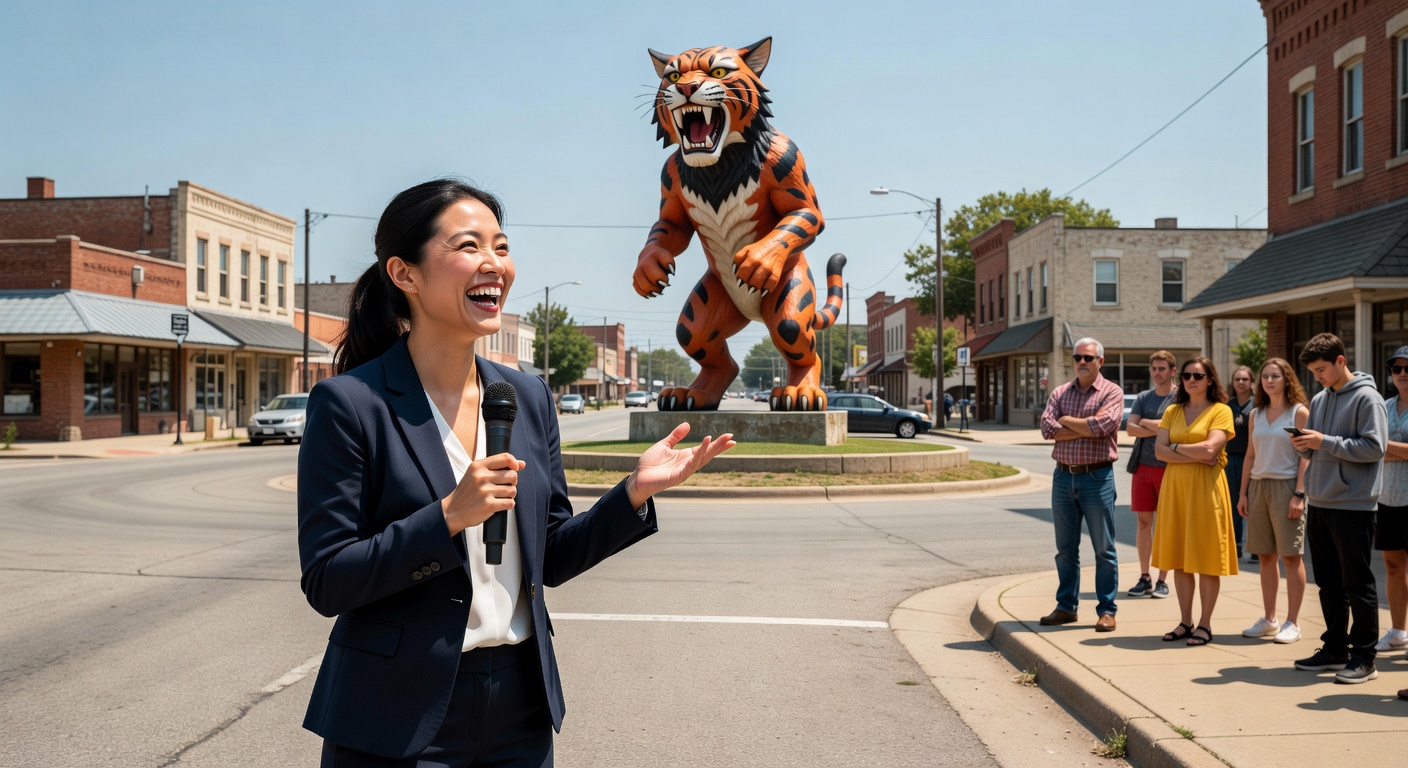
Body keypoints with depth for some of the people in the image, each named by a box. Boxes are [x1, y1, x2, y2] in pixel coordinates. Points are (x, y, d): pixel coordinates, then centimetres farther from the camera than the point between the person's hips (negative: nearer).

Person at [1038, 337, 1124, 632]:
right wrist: (1087, 429, -12)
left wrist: (1066, 420, -6)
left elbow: (1102, 424, -19)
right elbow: (1047, 428, -5)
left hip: (1097, 477, -4)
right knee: (1065, 548, 11)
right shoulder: (1060, 393, 10)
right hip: (1063, 476, 4)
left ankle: (1106, 610, 10)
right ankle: (1066, 606, 20)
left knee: (1104, 548, 2)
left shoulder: (1112, 392, -1)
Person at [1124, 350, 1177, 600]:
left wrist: (1146, 422, -5)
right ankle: (1144, 578, 12)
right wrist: (1159, 429, -11)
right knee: (1143, 522, 5)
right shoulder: (1143, 397, 11)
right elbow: (1130, 428, 0)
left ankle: (1162, 580, 8)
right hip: (1143, 465, 4)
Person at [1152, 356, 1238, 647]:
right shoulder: (1172, 411, 12)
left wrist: (1176, 447, -3)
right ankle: (1185, 622, 15)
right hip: (1174, 486, 5)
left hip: (1206, 488, -5)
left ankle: (1205, 624, 8)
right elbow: (1159, 451, 1)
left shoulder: (1220, 410, -1)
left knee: (1206, 557, -1)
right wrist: (1196, 456, -10)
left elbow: (1210, 449, -15)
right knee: (1179, 557, 6)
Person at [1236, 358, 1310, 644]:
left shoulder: (1299, 412, -3)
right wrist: (1242, 493, 9)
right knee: (1265, 556, 8)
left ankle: (1292, 623, 3)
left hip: (1286, 486, -5)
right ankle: (1269, 619, 16)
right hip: (1259, 487, 5)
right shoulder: (1256, 415, 12)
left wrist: (1299, 494, -16)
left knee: (1291, 555, -2)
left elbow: (1305, 456, -8)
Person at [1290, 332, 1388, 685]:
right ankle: (1335, 649, 23)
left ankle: (1363, 657, 6)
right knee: (1328, 584, 13)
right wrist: (1304, 446, -2)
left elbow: (1374, 447, -16)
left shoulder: (1366, 398, -8)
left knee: (1358, 585, -1)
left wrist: (1325, 442, -18)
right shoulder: (1319, 400, 14)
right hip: (1318, 504, 8)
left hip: (1353, 506, -7)